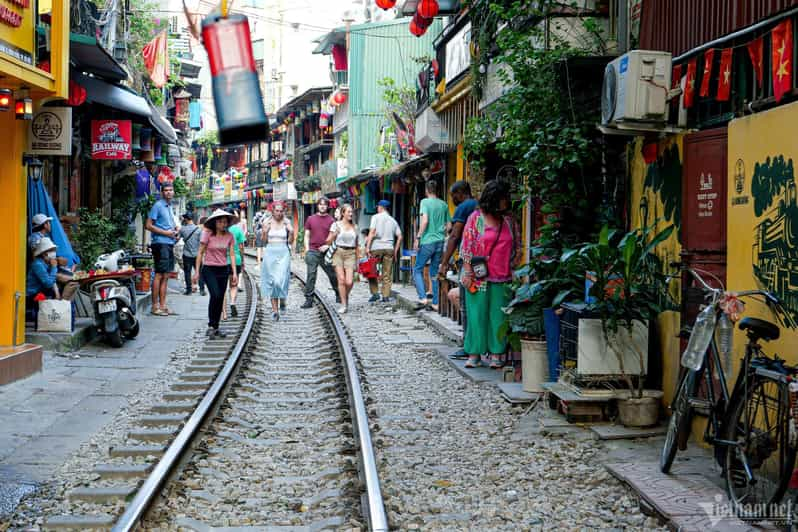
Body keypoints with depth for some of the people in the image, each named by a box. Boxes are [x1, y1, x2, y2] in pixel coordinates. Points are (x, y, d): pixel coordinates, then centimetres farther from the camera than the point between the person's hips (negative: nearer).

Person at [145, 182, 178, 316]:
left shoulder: (170, 206, 19)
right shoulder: (158, 206, -7)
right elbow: (149, 226, -11)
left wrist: (175, 230, 11)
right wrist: (166, 232, -14)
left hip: (169, 244, 9)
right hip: (160, 243, -9)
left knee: (165, 276, 10)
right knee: (159, 275, -9)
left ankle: (162, 305, 14)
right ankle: (155, 306, -6)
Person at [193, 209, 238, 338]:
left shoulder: (229, 236, 1)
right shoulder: (207, 234, -8)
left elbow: (232, 254, 3)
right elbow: (200, 253, -3)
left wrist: (234, 273, -3)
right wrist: (197, 271, -5)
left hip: (223, 269, 4)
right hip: (209, 269, -4)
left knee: (220, 299, 6)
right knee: (215, 295, -19)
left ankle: (216, 328, 16)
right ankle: (211, 326, -9)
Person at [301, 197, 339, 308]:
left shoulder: (331, 220, 5)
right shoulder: (311, 219, 10)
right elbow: (307, 235, 13)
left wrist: (327, 246, -11)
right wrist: (307, 249, 1)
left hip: (326, 252, 0)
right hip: (312, 251, 0)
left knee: (332, 274, 9)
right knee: (311, 275, -6)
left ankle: (338, 295, 28)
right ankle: (308, 299, -5)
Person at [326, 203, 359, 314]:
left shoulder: (355, 227, 12)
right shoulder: (336, 225, 3)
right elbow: (329, 242, 2)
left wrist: (358, 259, 17)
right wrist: (334, 234, -16)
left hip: (351, 254, 2)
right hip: (338, 252, -2)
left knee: (349, 282, -10)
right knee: (341, 279, -8)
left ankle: (346, 296, 21)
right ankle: (343, 304, 3)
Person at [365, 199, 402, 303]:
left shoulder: (376, 217, 3)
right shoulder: (393, 220, 15)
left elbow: (372, 232, -9)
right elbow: (399, 237, 10)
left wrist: (368, 247, -10)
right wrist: (395, 251, 14)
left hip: (376, 248, -3)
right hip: (389, 248, 3)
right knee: (387, 274, 5)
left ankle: (375, 294, 0)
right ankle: (386, 296, 2)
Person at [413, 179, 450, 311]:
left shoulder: (425, 202, -5)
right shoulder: (444, 204, 10)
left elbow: (425, 220, -17)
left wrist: (418, 237, -13)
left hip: (427, 241, -5)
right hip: (440, 241, 5)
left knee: (417, 269, 6)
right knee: (435, 272, 11)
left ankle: (423, 298, -9)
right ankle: (435, 303, 11)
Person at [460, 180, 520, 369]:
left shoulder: (509, 220, 9)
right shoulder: (476, 217, -1)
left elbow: (516, 248, 15)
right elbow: (467, 247, -3)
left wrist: (513, 269, 8)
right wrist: (468, 273, -9)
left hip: (502, 278, 3)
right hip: (479, 276, -3)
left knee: (499, 316, 3)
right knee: (477, 314, 0)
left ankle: (496, 353, 11)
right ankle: (474, 353, 9)